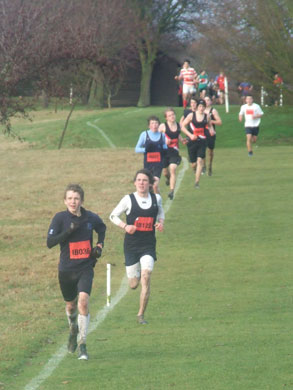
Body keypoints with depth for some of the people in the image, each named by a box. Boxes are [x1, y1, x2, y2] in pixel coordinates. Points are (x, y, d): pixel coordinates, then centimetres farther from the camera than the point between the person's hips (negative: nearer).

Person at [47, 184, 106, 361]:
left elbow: (102, 228, 22)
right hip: (66, 270, 1)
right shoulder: (60, 218, -7)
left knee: (83, 301, -20)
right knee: (71, 305, 15)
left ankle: (83, 344, -15)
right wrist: (69, 231, -25)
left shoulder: (91, 218, -2)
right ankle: (74, 330, 49)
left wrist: (99, 245, 7)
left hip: (85, 268, -1)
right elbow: (50, 242, -15)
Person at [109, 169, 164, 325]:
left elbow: (160, 212, 23)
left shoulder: (156, 198, 2)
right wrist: (125, 226, -15)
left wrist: (160, 222, 0)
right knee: (133, 285, 3)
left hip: (148, 246, 1)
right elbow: (113, 216, 3)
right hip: (131, 246, -1)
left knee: (146, 277, -18)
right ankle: (134, 275, 44)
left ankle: (141, 315, -6)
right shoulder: (129, 199, -5)